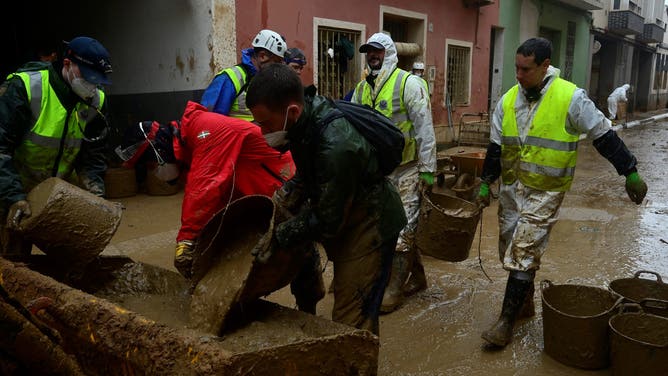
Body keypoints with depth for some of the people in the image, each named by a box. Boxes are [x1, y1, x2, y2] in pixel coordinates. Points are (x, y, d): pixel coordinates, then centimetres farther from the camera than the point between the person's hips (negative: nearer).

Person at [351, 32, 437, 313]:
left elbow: (424, 127, -12)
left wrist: (428, 168, -14)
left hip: (406, 169, -6)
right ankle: (417, 277, 31)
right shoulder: (362, 89, 10)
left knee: (403, 228, -2)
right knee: (403, 226, 15)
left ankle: (394, 290, 6)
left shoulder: (408, 83, -10)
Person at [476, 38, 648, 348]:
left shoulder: (571, 98, -11)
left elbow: (605, 137, -5)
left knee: (524, 252, -9)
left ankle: (507, 321, 0)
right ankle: (525, 303, 34)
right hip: (511, 186, 6)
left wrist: (631, 173, -2)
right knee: (510, 250, 13)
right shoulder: (508, 100, 3)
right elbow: (495, 148, 10)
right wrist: (485, 183, 8)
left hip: (546, 190, -6)